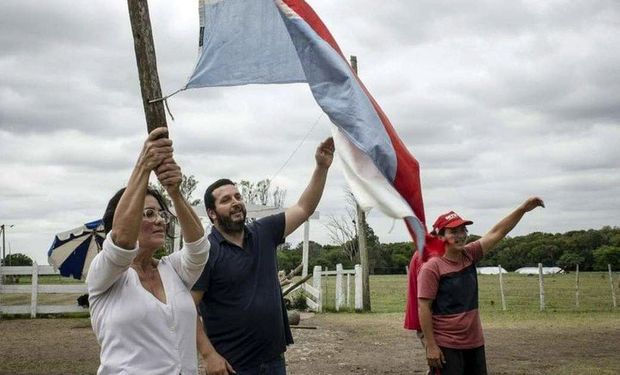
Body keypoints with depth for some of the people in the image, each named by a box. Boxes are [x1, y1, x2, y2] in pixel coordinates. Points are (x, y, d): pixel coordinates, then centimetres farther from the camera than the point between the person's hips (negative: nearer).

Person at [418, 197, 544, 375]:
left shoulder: (469, 255, 4)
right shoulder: (432, 268, -15)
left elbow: (496, 233, 3)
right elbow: (424, 308, -16)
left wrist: (523, 209, -5)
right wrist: (431, 346, -17)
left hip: (474, 343, 7)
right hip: (446, 347, -7)